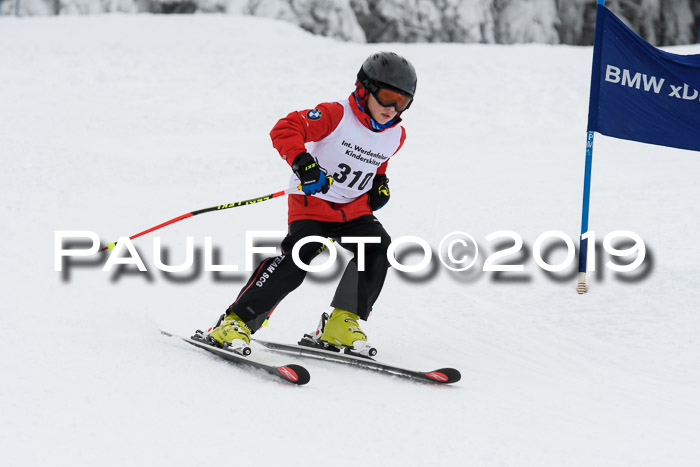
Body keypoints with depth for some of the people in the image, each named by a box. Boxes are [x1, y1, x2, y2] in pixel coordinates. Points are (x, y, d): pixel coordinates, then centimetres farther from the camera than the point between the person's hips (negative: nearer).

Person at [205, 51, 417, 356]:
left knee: (378, 249, -20)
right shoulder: (336, 115, -16)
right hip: (313, 203, -6)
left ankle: (341, 323, -10)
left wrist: (379, 182, 9)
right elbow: (285, 129, -23)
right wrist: (302, 161, -38)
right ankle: (235, 323, -18)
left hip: (354, 208, 6)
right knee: (296, 259, -25)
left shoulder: (395, 136, 4)